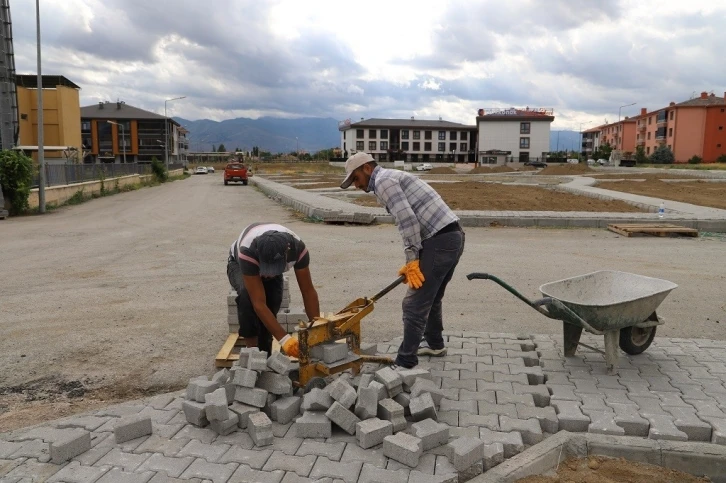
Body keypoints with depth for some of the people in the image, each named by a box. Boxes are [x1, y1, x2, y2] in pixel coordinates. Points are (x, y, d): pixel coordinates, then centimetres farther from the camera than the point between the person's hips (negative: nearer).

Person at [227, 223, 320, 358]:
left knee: (273, 303, -20)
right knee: (247, 296, -34)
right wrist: (284, 339, -51)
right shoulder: (247, 251, -46)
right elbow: (258, 303, -46)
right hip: (239, 264, -3)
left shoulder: (298, 247, -37)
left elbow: (308, 291, -28)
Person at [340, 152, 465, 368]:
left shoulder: (383, 180, -5)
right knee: (431, 297, 26)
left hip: (440, 241, -10)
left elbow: (407, 220, -18)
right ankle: (434, 344, 43)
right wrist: (412, 262, 19)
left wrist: (412, 259, -14)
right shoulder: (393, 178, 24)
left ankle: (405, 363, 5)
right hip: (453, 236, 10)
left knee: (415, 304, -3)